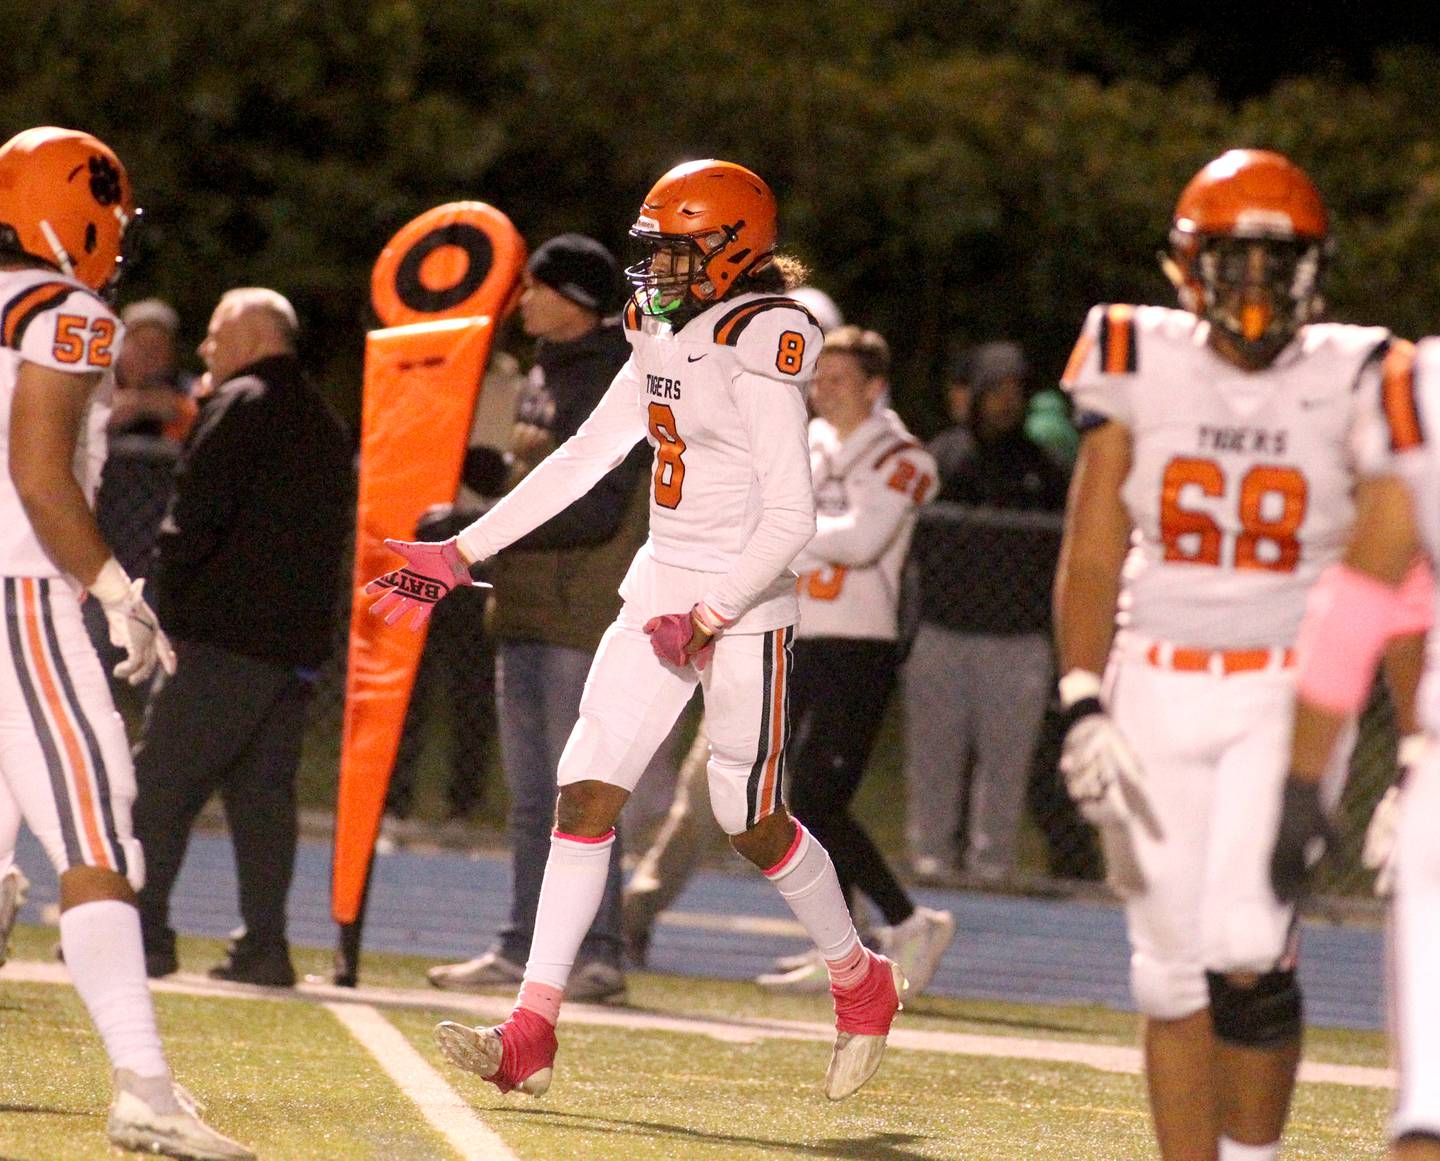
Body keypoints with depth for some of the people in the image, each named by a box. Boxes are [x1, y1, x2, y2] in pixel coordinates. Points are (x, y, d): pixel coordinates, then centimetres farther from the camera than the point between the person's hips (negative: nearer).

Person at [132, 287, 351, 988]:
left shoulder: (239, 405, -6)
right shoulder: (324, 424, 20)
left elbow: (197, 510, -13)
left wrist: (171, 593, 1)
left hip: (225, 637, -8)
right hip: (298, 638, 8)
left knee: (159, 783, -4)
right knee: (262, 792, 8)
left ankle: (140, 931, -8)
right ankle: (264, 947, 2)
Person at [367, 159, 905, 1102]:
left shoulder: (758, 349, -16)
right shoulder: (667, 336, 10)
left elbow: (791, 518, -19)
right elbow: (586, 458, 16)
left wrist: (709, 619, -24)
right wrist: (462, 553, 15)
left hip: (744, 606, -8)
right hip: (660, 590, 8)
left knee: (752, 822, 2)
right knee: (587, 793, -2)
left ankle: (862, 982, 29)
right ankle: (532, 1037, -4)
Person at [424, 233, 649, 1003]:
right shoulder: (544, 376, 16)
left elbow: (595, 510, -21)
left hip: (585, 618, -9)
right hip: (525, 615, 9)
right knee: (530, 797, 12)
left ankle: (598, 954, -5)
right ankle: (522, 947, 16)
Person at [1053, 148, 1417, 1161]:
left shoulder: (1352, 382, -2)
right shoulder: (1142, 366, 1)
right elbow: (1092, 555, 3)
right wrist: (1083, 706, -7)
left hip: (1291, 692, -2)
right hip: (1156, 692, 2)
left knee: (1248, 954, -17)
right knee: (1175, 967, 3)